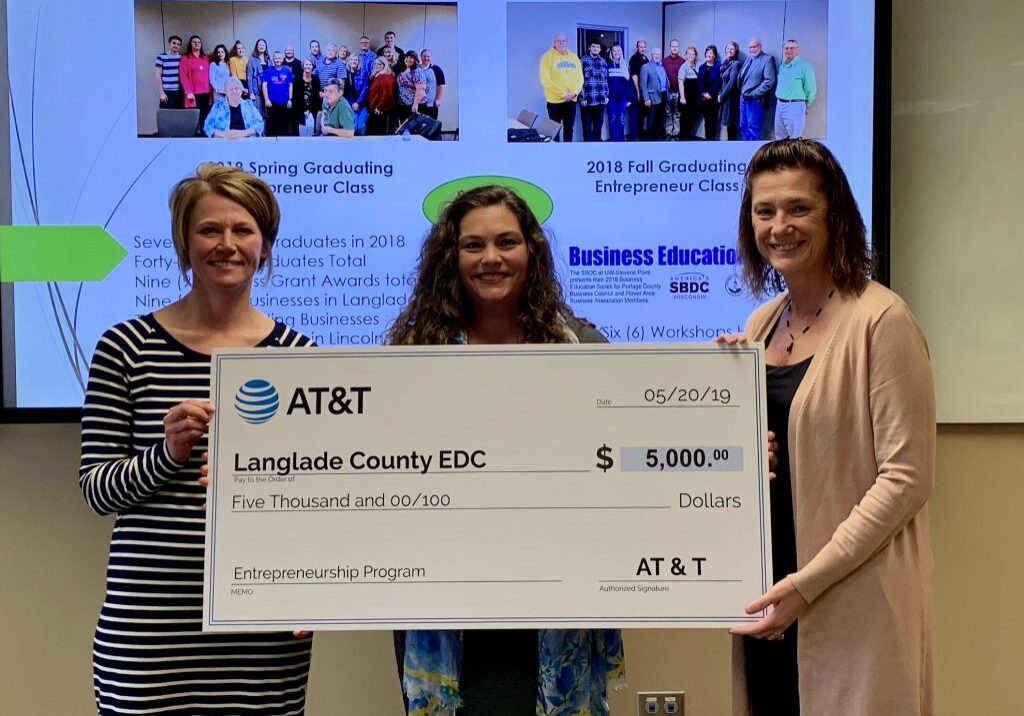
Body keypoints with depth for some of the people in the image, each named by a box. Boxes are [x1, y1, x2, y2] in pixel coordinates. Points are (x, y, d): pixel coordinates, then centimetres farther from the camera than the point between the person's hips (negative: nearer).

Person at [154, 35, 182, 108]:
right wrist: (161, 93, -8)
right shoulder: (161, 57, 1)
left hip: (179, 92, 4)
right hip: (167, 92, -4)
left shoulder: (182, 58, 11)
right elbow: (158, 76, -2)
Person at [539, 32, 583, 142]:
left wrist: (575, 92, -11)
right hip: (555, 100, -5)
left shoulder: (574, 57, 9)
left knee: (569, 127, 13)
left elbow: (580, 77, 8)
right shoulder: (548, 56, -7)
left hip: (571, 100, 5)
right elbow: (546, 80, -14)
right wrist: (562, 94, -17)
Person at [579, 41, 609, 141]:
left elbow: (606, 80, 16)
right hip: (587, 99, -4)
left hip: (601, 99, 4)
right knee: (587, 124, 3)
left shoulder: (603, 62, 12)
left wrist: (606, 95, 10)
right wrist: (582, 97, -12)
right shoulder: (583, 61, -4)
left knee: (599, 123, 11)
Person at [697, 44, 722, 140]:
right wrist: (703, 94, -9)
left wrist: (710, 94, -13)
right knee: (706, 120, 6)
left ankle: (712, 139, 4)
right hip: (703, 98, 3)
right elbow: (699, 82, 5)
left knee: (713, 120, -1)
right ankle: (707, 139, 11)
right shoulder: (701, 67, 11)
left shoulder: (718, 67, -2)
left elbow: (718, 82, -7)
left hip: (713, 98, -3)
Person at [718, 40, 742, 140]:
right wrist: (720, 94, 3)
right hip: (725, 97, 8)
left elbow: (732, 82, -18)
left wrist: (721, 96, -13)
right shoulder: (726, 63, 12)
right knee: (728, 123, 10)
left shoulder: (736, 64, -13)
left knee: (730, 123, -5)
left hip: (731, 97, -8)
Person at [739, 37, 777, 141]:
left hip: (755, 100, -8)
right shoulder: (748, 59, 16)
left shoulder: (768, 59, -8)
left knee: (753, 129, -5)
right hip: (743, 98, 8)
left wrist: (753, 94, -17)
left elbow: (769, 81, -16)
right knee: (743, 127, 12)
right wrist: (741, 92, 7)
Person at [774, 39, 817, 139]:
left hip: (795, 106, -8)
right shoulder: (782, 66, 14)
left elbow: (811, 90, -4)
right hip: (780, 105, 8)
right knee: (780, 139, 12)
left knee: (795, 139, -7)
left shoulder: (804, 67, -8)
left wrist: (804, 105, 6)